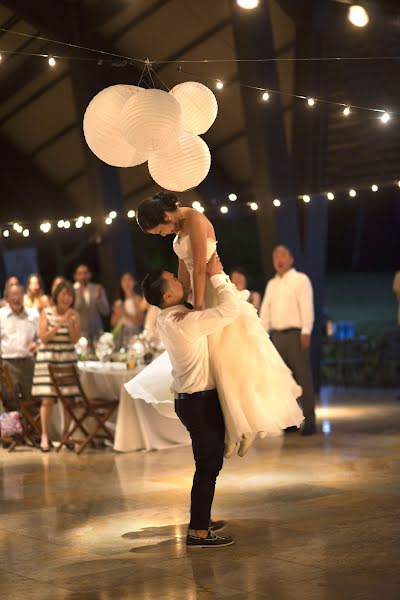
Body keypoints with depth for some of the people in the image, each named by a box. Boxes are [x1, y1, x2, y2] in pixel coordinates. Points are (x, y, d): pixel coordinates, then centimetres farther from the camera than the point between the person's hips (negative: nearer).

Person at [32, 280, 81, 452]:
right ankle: (44, 436, -2)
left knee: (69, 399, 0)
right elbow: (44, 338, -7)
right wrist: (59, 324, -17)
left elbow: (75, 339, -3)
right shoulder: (46, 313, -1)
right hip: (48, 358, -2)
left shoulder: (74, 315, 4)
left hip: (68, 359, 2)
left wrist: (70, 322, -17)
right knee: (48, 399, -8)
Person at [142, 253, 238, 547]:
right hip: (201, 401, -10)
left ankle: (202, 519, 32)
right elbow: (230, 308, -25)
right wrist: (217, 276, -15)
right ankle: (198, 532, 0)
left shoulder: (166, 319, 6)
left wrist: (215, 276, 10)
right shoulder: (186, 322, -23)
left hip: (189, 398, 10)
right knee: (208, 465, -4)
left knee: (208, 463, 21)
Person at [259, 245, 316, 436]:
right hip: (276, 335, 6)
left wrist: (306, 332, -16)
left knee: (303, 377, -8)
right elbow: (265, 310, 18)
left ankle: (309, 421, -8)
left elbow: (306, 306, -8)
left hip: (295, 333, -6)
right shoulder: (271, 284, 20)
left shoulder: (301, 280, 1)